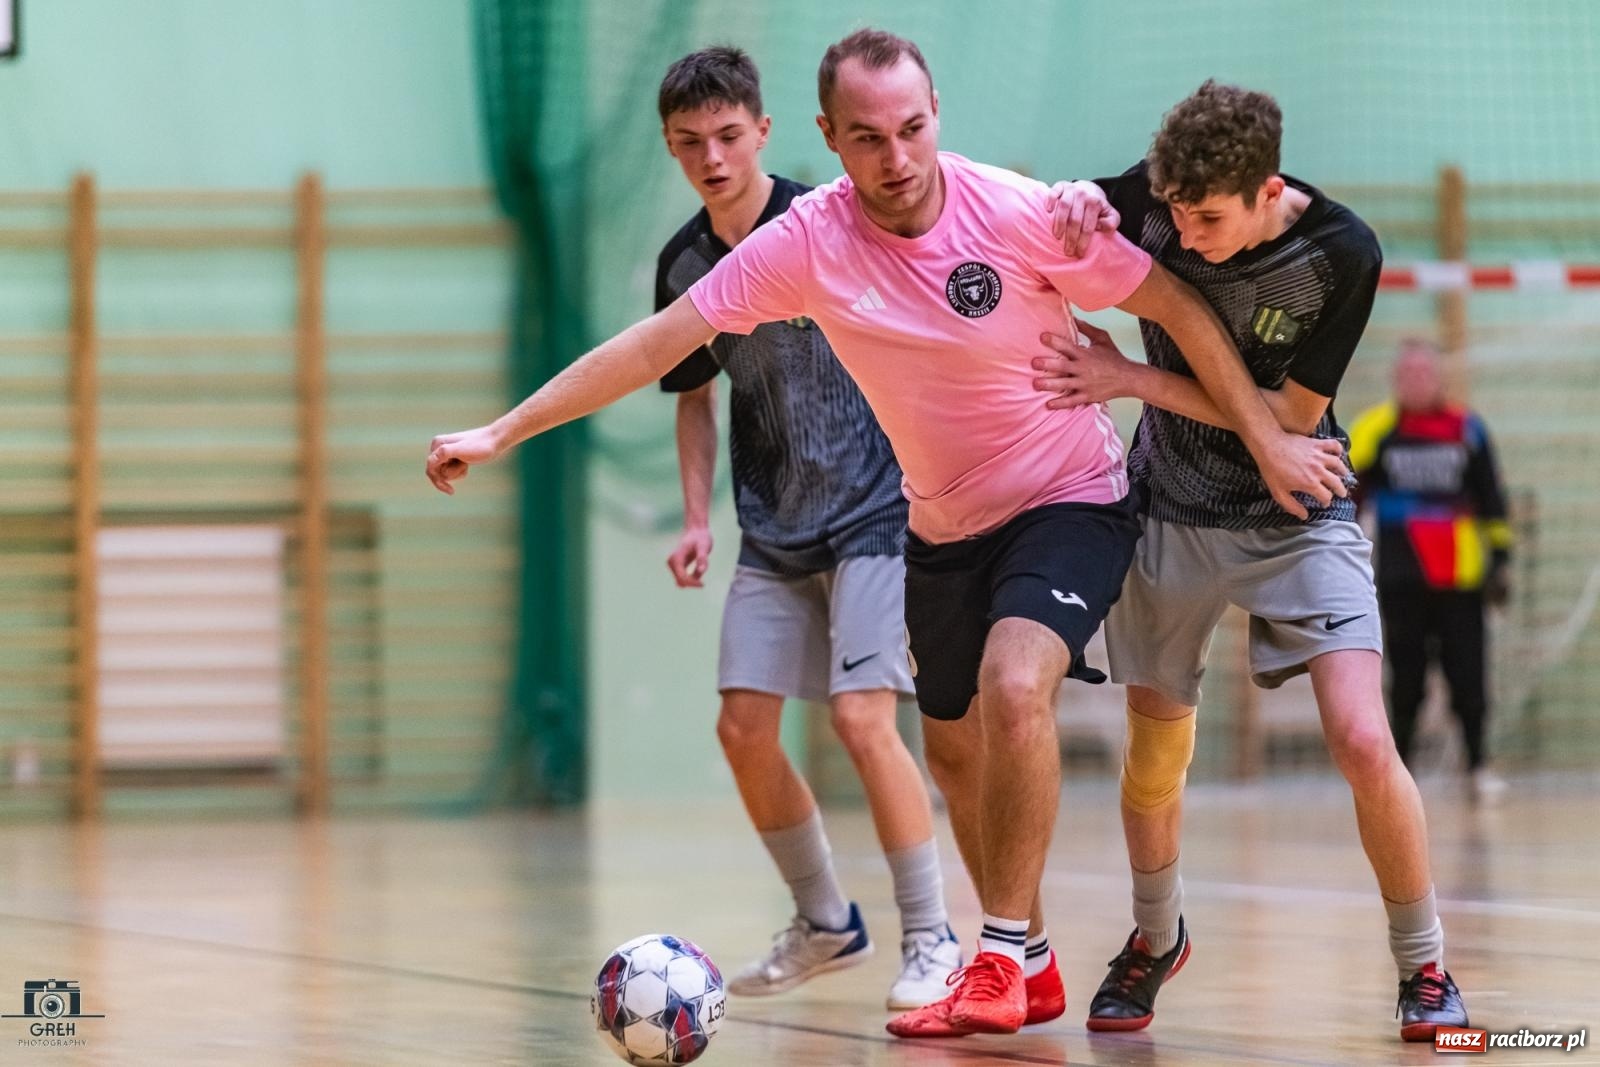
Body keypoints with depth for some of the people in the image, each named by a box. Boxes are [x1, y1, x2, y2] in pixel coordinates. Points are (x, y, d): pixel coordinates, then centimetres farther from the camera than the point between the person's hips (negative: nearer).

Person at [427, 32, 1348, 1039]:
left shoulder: (1020, 214, -23)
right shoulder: (807, 241, -15)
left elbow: (1179, 306, -12)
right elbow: (657, 343, -10)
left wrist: (1267, 438, -10)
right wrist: (499, 433, -12)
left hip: (1071, 501, -5)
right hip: (942, 528, 5)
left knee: (1014, 686, -28)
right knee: (956, 752, 14)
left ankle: (1001, 963, -18)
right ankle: (1033, 971, 33)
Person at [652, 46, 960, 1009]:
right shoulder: (685, 265, 3)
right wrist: (698, 520, 8)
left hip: (876, 511, -6)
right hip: (774, 531, 6)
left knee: (862, 719, -16)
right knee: (744, 729, 2)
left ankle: (932, 939, -3)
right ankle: (826, 924, 21)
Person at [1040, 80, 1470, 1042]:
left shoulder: (1343, 253, -23)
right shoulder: (1158, 199, -16)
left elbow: (1290, 414, -19)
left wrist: (1134, 379, -22)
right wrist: (1075, 208, -23)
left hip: (1297, 517, -3)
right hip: (1170, 516, 3)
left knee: (1362, 741, -18)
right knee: (1157, 754, 11)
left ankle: (1425, 967, 1)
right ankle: (1156, 938, 40)